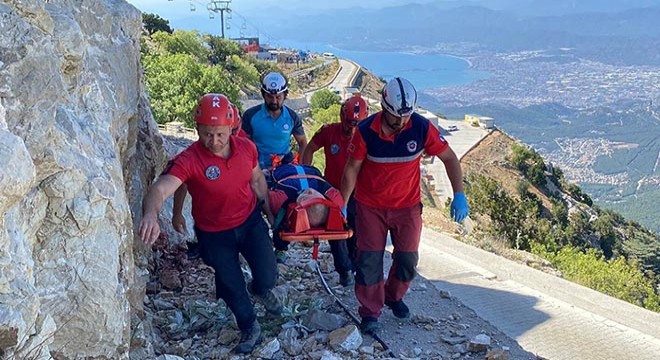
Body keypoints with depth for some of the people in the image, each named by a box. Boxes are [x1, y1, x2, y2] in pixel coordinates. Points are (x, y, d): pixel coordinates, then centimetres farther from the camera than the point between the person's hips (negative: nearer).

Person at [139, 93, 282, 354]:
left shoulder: (246, 147, -15)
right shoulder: (188, 161, -29)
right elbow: (160, 189, -45)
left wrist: (270, 212, 11)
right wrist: (151, 214, -66)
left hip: (250, 221, 2)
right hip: (215, 235, -2)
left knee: (267, 276, -3)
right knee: (232, 287, 14)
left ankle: (262, 291, 38)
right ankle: (249, 328, 44)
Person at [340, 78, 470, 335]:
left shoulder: (421, 127, -18)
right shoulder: (366, 131, -19)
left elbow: (449, 158, -7)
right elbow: (352, 168, -8)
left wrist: (459, 195, -15)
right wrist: (342, 205, -5)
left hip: (407, 205, 1)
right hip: (370, 206, -1)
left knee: (407, 259, 8)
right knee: (369, 259, -1)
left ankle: (394, 297, 37)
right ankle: (370, 312, 18)